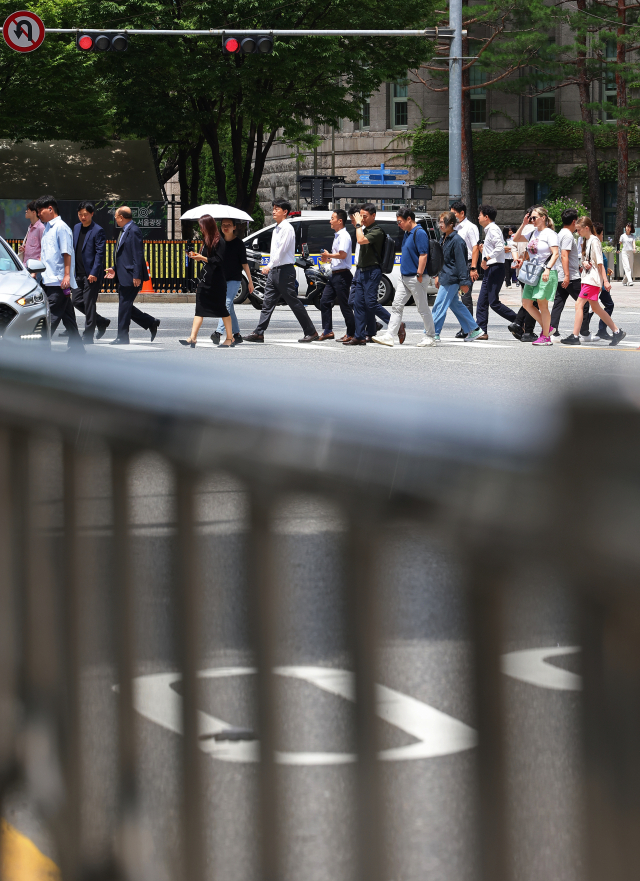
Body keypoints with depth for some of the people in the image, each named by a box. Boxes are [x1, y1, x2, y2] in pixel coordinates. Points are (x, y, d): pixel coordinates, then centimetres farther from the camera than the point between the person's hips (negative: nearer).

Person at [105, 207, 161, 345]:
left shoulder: (133, 231, -14)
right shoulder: (124, 231, 17)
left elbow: (138, 255, -19)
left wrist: (137, 276, -22)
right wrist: (115, 269, 16)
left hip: (130, 277, -10)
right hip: (123, 277, 10)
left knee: (124, 306, -5)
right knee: (125, 306, 11)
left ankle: (122, 338, 1)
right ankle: (151, 323, 20)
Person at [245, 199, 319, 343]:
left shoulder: (287, 229, -12)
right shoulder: (277, 228, 16)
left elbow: (282, 250, -20)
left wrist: (269, 266, -22)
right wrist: (270, 267, 17)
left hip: (284, 270, -9)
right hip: (274, 271, 9)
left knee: (293, 303, -3)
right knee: (268, 303, 3)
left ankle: (311, 332, 5)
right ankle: (259, 333, 1)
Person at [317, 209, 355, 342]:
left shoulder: (344, 236, -14)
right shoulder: (337, 236, 18)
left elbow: (343, 255, -27)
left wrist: (329, 255, -14)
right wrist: (328, 259, 14)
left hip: (342, 275, -10)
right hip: (334, 274, 10)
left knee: (345, 305, -4)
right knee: (325, 302, 7)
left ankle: (351, 333, 2)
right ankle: (327, 331, 10)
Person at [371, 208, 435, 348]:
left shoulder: (420, 233, -15)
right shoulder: (407, 233, 14)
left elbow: (423, 255, -20)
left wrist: (419, 275, -23)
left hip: (415, 278, -10)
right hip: (405, 277, 10)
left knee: (423, 308, 0)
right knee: (396, 306, 5)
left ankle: (430, 336, 11)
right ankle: (390, 336, 3)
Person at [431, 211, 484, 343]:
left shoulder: (457, 240, -15)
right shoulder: (445, 239, 13)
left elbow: (461, 262, -17)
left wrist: (464, 282, -18)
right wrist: (438, 275, 24)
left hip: (451, 279, -10)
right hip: (445, 277, 10)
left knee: (439, 306, -9)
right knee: (455, 305, 14)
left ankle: (433, 334, -6)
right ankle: (473, 330, 22)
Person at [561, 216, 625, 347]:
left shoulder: (594, 241, -12)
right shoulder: (586, 241, 15)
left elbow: (600, 262, -15)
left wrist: (605, 280, -18)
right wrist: (584, 263, -4)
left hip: (593, 278, -10)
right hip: (587, 277, 10)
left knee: (579, 304, -12)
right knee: (595, 307, 12)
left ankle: (575, 336, -12)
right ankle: (617, 332, 18)